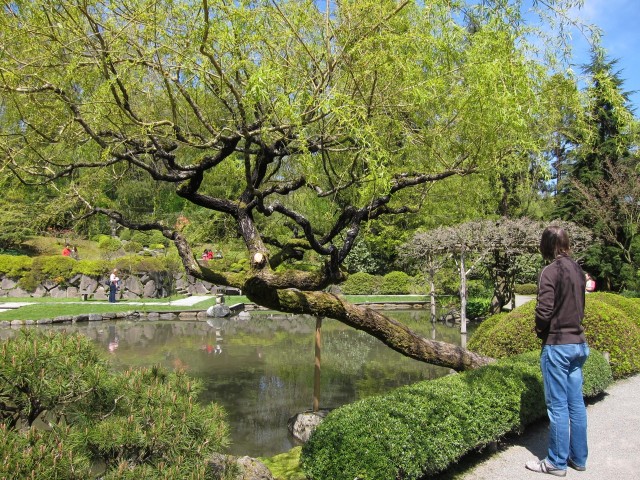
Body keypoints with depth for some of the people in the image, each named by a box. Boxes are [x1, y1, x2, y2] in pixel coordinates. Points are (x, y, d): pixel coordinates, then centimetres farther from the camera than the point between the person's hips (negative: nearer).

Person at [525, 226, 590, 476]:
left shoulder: (551, 270, -15)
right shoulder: (577, 270, 8)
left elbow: (544, 310, -19)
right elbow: (580, 306, 14)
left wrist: (540, 329, -1)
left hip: (557, 345, -8)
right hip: (578, 343, 8)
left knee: (558, 406, 1)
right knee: (576, 403, 14)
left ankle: (557, 463, 11)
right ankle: (578, 457, 25)